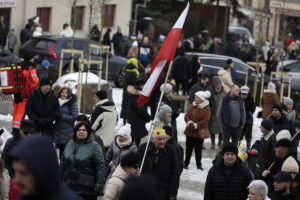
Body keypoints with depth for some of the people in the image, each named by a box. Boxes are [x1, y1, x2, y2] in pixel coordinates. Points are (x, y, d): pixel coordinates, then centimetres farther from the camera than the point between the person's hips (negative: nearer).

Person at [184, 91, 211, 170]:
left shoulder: (207, 108, -10)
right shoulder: (193, 106, 5)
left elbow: (205, 121, -18)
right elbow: (186, 116, 3)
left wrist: (195, 125, -22)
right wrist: (190, 123, -17)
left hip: (199, 132, -4)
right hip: (190, 131, 4)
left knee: (198, 150, 5)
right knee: (189, 148, 11)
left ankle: (199, 165, 16)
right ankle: (186, 163, 20)